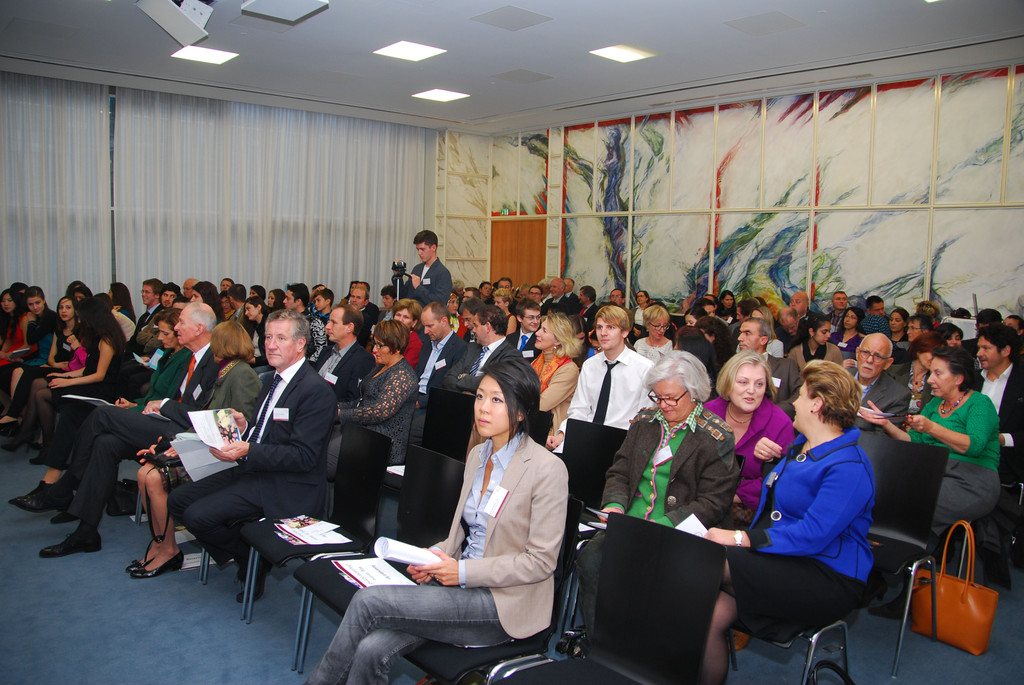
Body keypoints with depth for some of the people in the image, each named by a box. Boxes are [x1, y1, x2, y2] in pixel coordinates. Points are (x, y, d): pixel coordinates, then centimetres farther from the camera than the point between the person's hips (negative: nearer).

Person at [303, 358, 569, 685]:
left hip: (505, 604, -6)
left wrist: (464, 572, -17)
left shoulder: (547, 469, -14)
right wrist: (436, 556, -2)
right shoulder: (477, 455, 10)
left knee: (368, 601, -16)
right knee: (372, 650, -19)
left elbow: (541, 561, -14)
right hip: (461, 583, 6)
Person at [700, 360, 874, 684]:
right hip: (781, 559, 8)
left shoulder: (849, 467, -16)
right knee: (712, 614, -20)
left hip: (827, 581, -8)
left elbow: (813, 535, -25)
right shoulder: (800, 445, 15)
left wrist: (740, 538, -26)